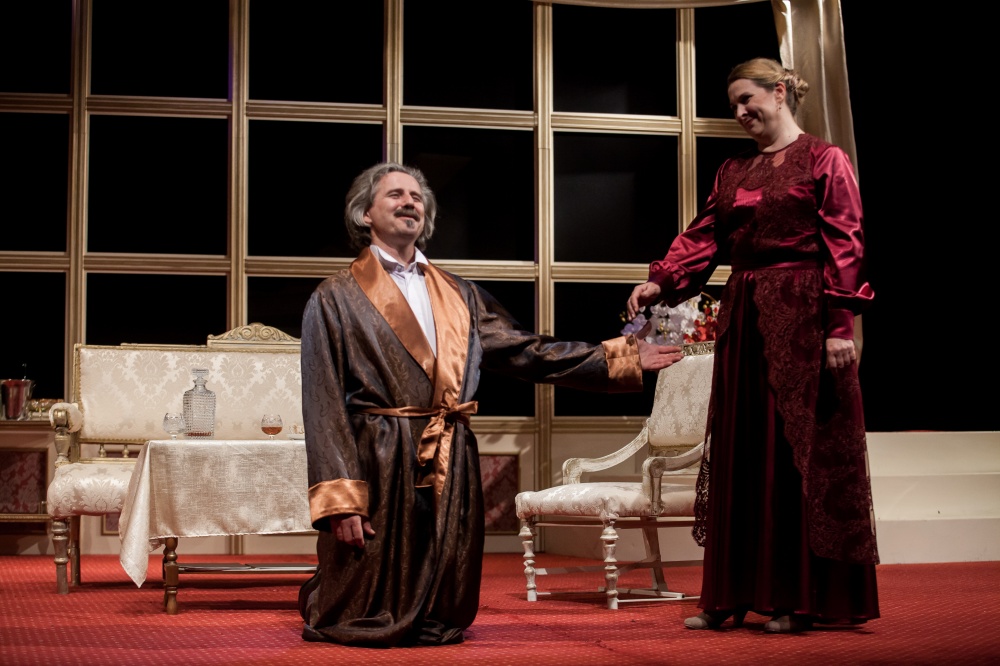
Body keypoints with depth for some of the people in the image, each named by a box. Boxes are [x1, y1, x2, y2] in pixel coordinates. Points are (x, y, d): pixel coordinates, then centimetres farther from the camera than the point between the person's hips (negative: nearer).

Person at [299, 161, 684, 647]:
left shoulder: (457, 296, 17)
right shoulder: (335, 300, 1)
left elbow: (525, 351, 11)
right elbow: (325, 408, -5)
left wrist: (621, 357, 4)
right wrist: (339, 500, -13)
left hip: (452, 470, 5)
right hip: (380, 470, -5)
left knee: (447, 624, 8)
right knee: (371, 624, 1)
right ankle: (316, 600, 31)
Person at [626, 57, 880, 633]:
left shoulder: (825, 159, 0)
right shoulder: (733, 172, 17)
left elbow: (846, 246, -7)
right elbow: (704, 237, 8)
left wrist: (841, 324, -16)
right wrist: (660, 282, -8)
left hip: (803, 320, -6)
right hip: (744, 320, 6)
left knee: (804, 451, -3)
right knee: (740, 453, 5)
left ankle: (804, 597, 3)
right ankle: (736, 594, 10)